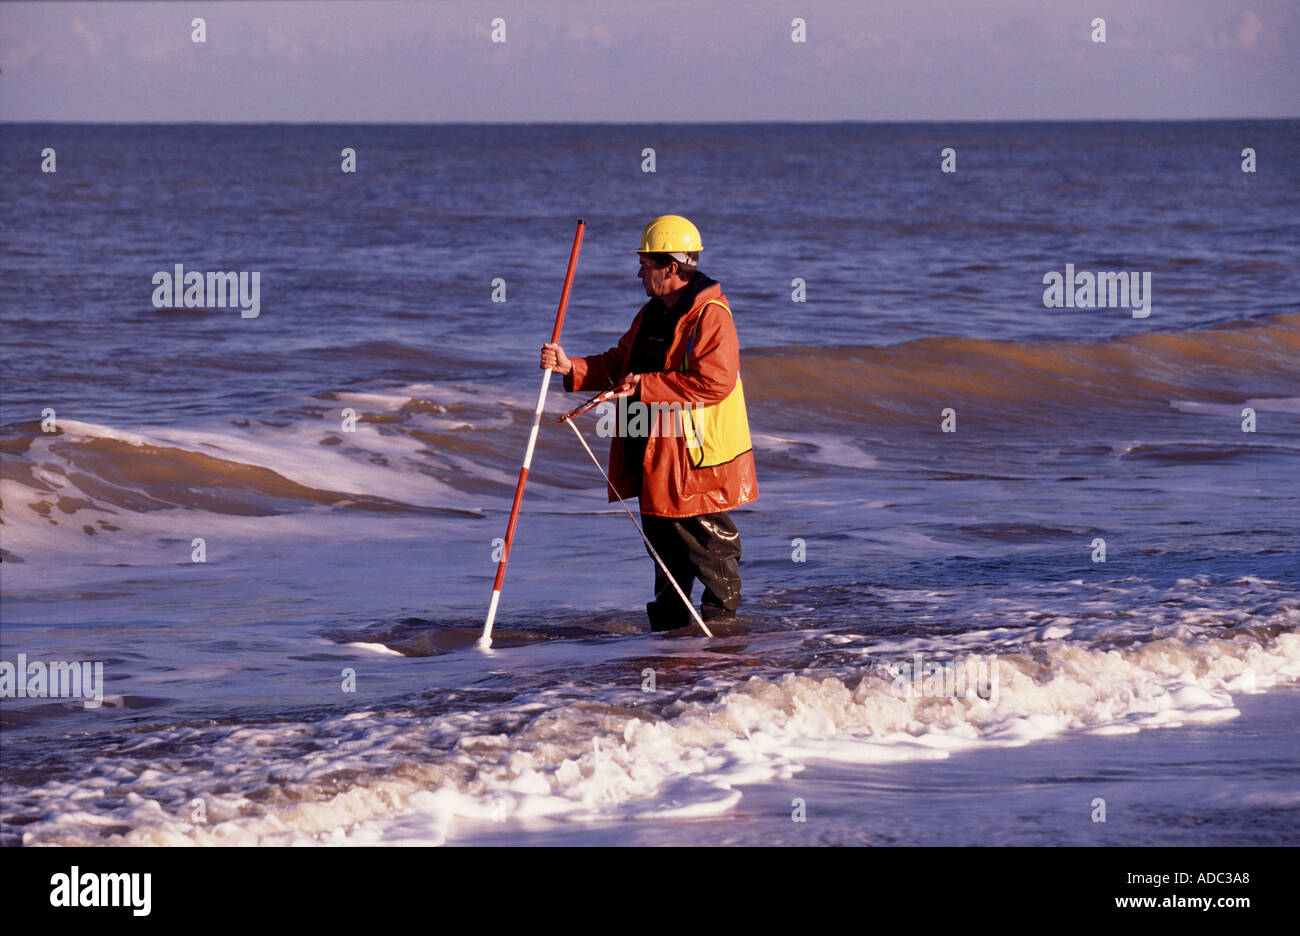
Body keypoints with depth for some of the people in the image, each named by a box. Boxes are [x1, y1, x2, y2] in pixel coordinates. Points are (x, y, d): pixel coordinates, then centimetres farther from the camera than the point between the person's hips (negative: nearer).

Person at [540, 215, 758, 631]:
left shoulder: (710, 316, -16)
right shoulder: (651, 315, 15)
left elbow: (715, 381, -26)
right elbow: (617, 364, 17)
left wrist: (646, 386, -22)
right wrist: (570, 367, 0)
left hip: (699, 458, -10)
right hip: (655, 459, 10)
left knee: (710, 546, -2)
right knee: (663, 545, 17)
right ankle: (668, 629, 26)